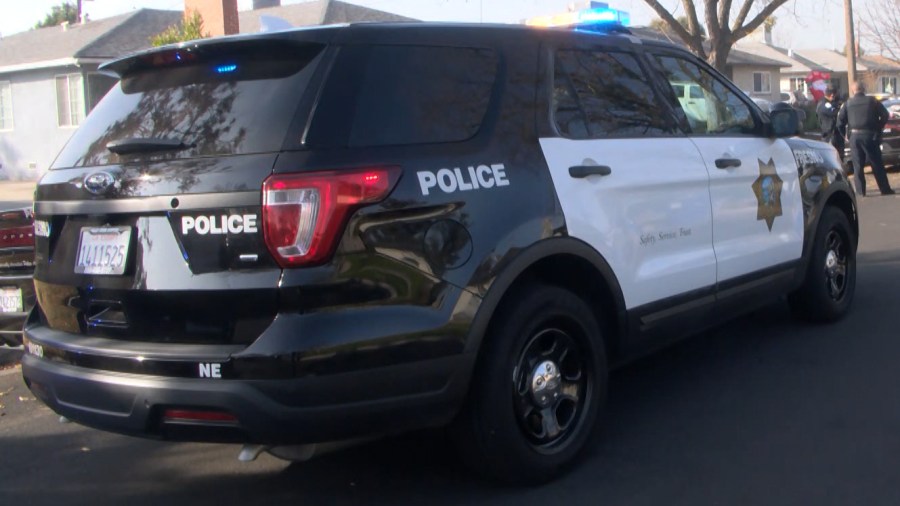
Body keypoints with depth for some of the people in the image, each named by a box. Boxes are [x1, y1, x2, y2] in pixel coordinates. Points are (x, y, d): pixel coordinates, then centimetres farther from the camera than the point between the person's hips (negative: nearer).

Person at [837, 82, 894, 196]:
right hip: (870, 135, -1)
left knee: (858, 165, 5)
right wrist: (879, 128, 8)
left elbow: (840, 120, 0)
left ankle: (861, 192, 1)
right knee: (877, 165, 5)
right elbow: (885, 115, -2)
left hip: (854, 136, 1)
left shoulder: (848, 104, 5)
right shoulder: (872, 101, 3)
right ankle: (885, 190, 9)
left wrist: (845, 133, 10)